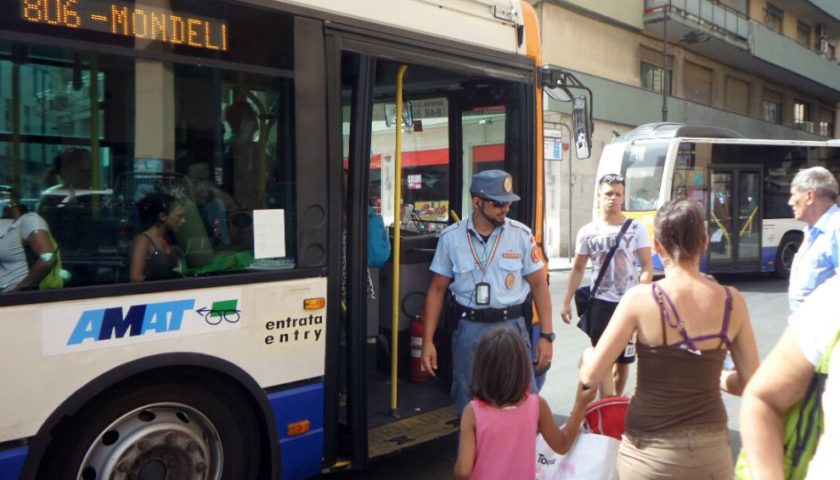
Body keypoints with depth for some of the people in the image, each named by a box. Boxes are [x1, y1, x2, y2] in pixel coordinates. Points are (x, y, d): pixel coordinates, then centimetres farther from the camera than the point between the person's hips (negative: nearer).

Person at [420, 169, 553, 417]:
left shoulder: (521, 235, -3)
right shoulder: (451, 237, -2)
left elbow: (539, 284, 2)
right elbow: (437, 289, 4)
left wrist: (546, 336, -3)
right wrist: (428, 341, 2)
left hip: (512, 327, -1)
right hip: (470, 329, 1)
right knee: (467, 408, 13)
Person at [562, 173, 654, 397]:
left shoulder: (636, 228, -2)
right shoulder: (587, 232, 1)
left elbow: (647, 266, -5)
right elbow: (578, 269, 8)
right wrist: (567, 301, 4)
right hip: (600, 303, 0)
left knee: (624, 360, 14)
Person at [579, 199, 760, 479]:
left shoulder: (640, 299, -16)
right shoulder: (732, 301, -7)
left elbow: (591, 376, -13)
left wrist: (587, 354, 8)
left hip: (650, 451, -2)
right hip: (712, 449, 3)